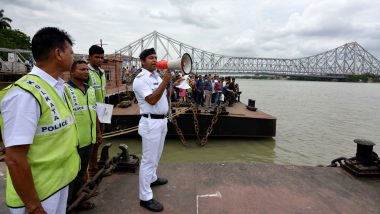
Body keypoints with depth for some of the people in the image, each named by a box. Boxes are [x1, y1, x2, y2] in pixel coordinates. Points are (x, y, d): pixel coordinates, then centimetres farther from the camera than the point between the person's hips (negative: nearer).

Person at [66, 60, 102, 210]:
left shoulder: (90, 90, 11)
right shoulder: (65, 89, -13)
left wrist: (98, 132, 20)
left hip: (88, 140, 7)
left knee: (81, 173, 20)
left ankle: (75, 201, 38)